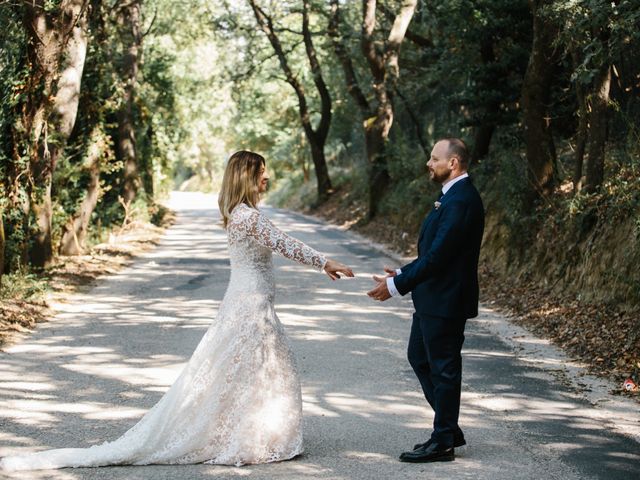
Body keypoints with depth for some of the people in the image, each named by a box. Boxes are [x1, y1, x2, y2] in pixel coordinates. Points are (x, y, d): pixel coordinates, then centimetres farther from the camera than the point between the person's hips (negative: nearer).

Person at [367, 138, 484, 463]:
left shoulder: (460, 201, -21)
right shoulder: (454, 195, 12)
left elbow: (437, 255, -25)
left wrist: (397, 286, -20)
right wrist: (403, 274, 10)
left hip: (445, 301, -11)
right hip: (433, 299, 11)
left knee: (443, 368, 1)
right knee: (419, 358, 18)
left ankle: (443, 442, 13)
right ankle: (449, 428, 27)